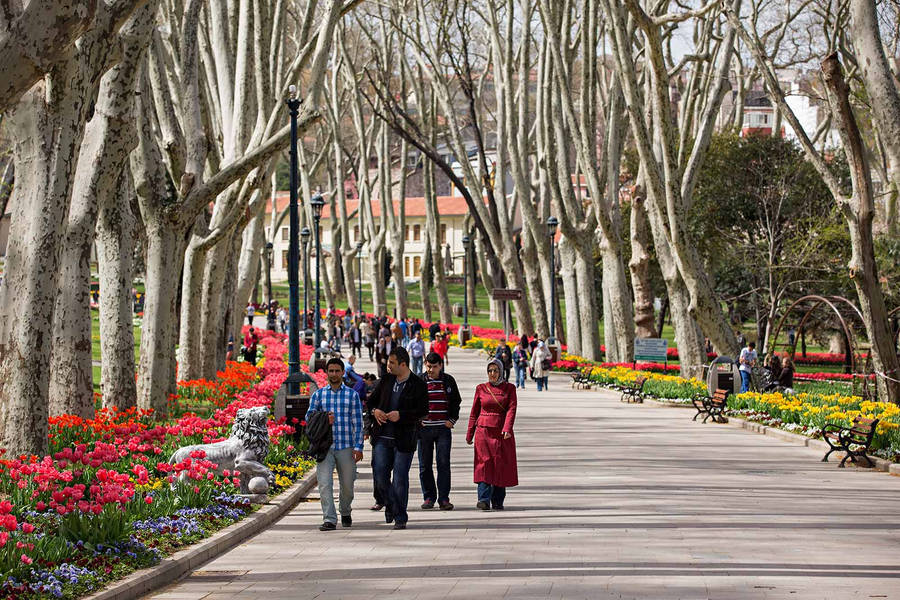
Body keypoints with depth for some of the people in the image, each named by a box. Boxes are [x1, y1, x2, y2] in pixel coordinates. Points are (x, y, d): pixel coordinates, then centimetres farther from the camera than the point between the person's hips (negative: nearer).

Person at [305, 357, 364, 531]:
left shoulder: (352, 395, 6)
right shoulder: (318, 394, 10)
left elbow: (357, 422, 3)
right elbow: (309, 416, 11)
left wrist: (358, 447, -4)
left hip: (346, 447, 0)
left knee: (347, 484, 9)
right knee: (325, 483, -12)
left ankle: (345, 513, 34)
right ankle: (329, 520, -12)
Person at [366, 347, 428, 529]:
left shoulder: (418, 385, -4)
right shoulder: (386, 380, 9)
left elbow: (423, 410, -9)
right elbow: (371, 401, 17)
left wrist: (401, 415, -19)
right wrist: (374, 411, -6)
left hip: (404, 439, -4)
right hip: (382, 437, 4)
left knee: (400, 479, -2)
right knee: (379, 475, -1)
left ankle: (400, 517, 8)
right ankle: (390, 504, 26)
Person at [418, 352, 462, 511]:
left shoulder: (448, 380, 6)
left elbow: (456, 402, 14)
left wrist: (452, 420, 3)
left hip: (443, 428, -1)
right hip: (424, 429, 1)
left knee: (443, 463, -6)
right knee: (424, 465, 3)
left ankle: (443, 498, -4)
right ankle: (429, 497, 13)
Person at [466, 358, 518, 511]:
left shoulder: (509, 388, 5)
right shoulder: (481, 388, 8)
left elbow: (511, 409, -7)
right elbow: (474, 412, 12)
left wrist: (507, 428, -22)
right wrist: (469, 434, 10)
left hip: (502, 433, 0)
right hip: (483, 431, 0)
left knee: (501, 465, 1)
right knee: (484, 464, -10)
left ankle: (498, 501, 10)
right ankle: (484, 500, -16)